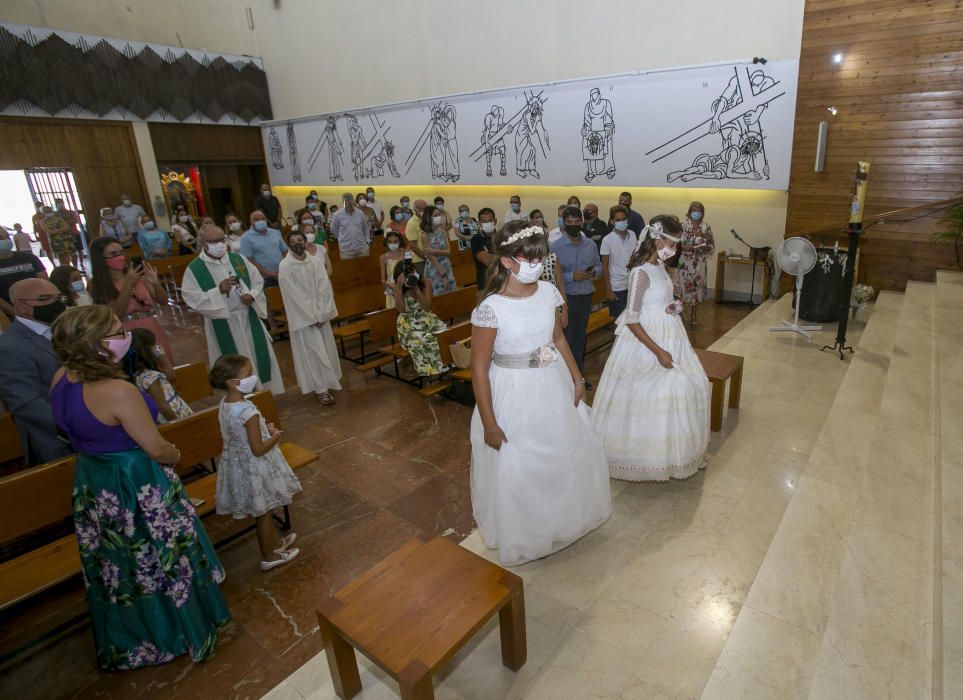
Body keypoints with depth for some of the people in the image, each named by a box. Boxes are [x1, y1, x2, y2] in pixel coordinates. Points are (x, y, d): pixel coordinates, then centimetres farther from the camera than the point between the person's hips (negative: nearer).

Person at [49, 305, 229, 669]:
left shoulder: (62, 379, -7)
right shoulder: (118, 391, -31)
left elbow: (81, 431, 10)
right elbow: (157, 449, -23)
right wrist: (175, 455, -3)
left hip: (91, 485, 8)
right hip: (137, 488, -8)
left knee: (118, 565, 26)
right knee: (164, 560, 15)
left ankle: (127, 642, 48)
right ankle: (184, 632, 37)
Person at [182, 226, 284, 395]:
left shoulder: (239, 259, 4)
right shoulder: (194, 269, -6)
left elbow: (258, 282, 8)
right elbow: (191, 298, -12)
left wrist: (252, 295, -13)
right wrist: (218, 290, -24)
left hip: (249, 318, 4)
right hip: (222, 325, -3)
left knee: (260, 357, 11)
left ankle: (267, 393, 28)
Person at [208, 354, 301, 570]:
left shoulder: (225, 404, -4)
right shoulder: (248, 412, -31)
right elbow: (258, 450, -27)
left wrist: (265, 429, 5)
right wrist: (275, 436, -11)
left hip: (238, 463, 8)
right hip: (254, 467, -8)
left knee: (262, 511, 26)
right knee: (263, 512, 12)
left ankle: (275, 542, 45)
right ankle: (269, 556, 30)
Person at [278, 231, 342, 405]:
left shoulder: (317, 261, 2)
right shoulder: (285, 266, -9)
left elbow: (325, 289, -2)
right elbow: (294, 295, -12)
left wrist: (321, 315, -11)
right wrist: (312, 317, -14)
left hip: (321, 314, 4)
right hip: (302, 316, -4)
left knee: (326, 349, 9)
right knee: (313, 352, -3)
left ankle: (328, 382, 24)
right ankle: (321, 388, 4)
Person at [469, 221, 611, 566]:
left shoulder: (547, 292, -6)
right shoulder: (491, 308, -24)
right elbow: (479, 367, -19)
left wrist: (577, 378, 10)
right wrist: (489, 424, -16)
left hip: (553, 386, 6)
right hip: (514, 395, -6)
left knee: (567, 454, 25)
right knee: (517, 470, 12)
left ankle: (563, 515, 56)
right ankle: (522, 534, 42)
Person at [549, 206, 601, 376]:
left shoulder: (590, 245, 4)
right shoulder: (556, 247, -10)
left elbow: (599, 265, 14)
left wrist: (594, 272, -8)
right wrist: (572, 276, -22)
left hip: (586, 296, 5)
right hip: (566, 297, -5)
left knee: (580, 338, 17)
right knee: (566, 339, 2)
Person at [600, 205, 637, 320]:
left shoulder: (633, 235, 2)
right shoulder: (607, 240, -10)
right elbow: (604, 266, -8)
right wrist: (608, 289, -9)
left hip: (632, 284, 4)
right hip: (616, 287, -4)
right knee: (618, 319, 6)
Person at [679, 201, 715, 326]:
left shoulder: (706, 227, 2)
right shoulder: (683, 226, -3)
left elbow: (712, 245, 5)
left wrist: (704, 247, -15)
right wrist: (685, 247, -19)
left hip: (700, 263, 2)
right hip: (685, 262, -2)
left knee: (698, 287, 8)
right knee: (684, 286, -4)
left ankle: (693, 315, 21)